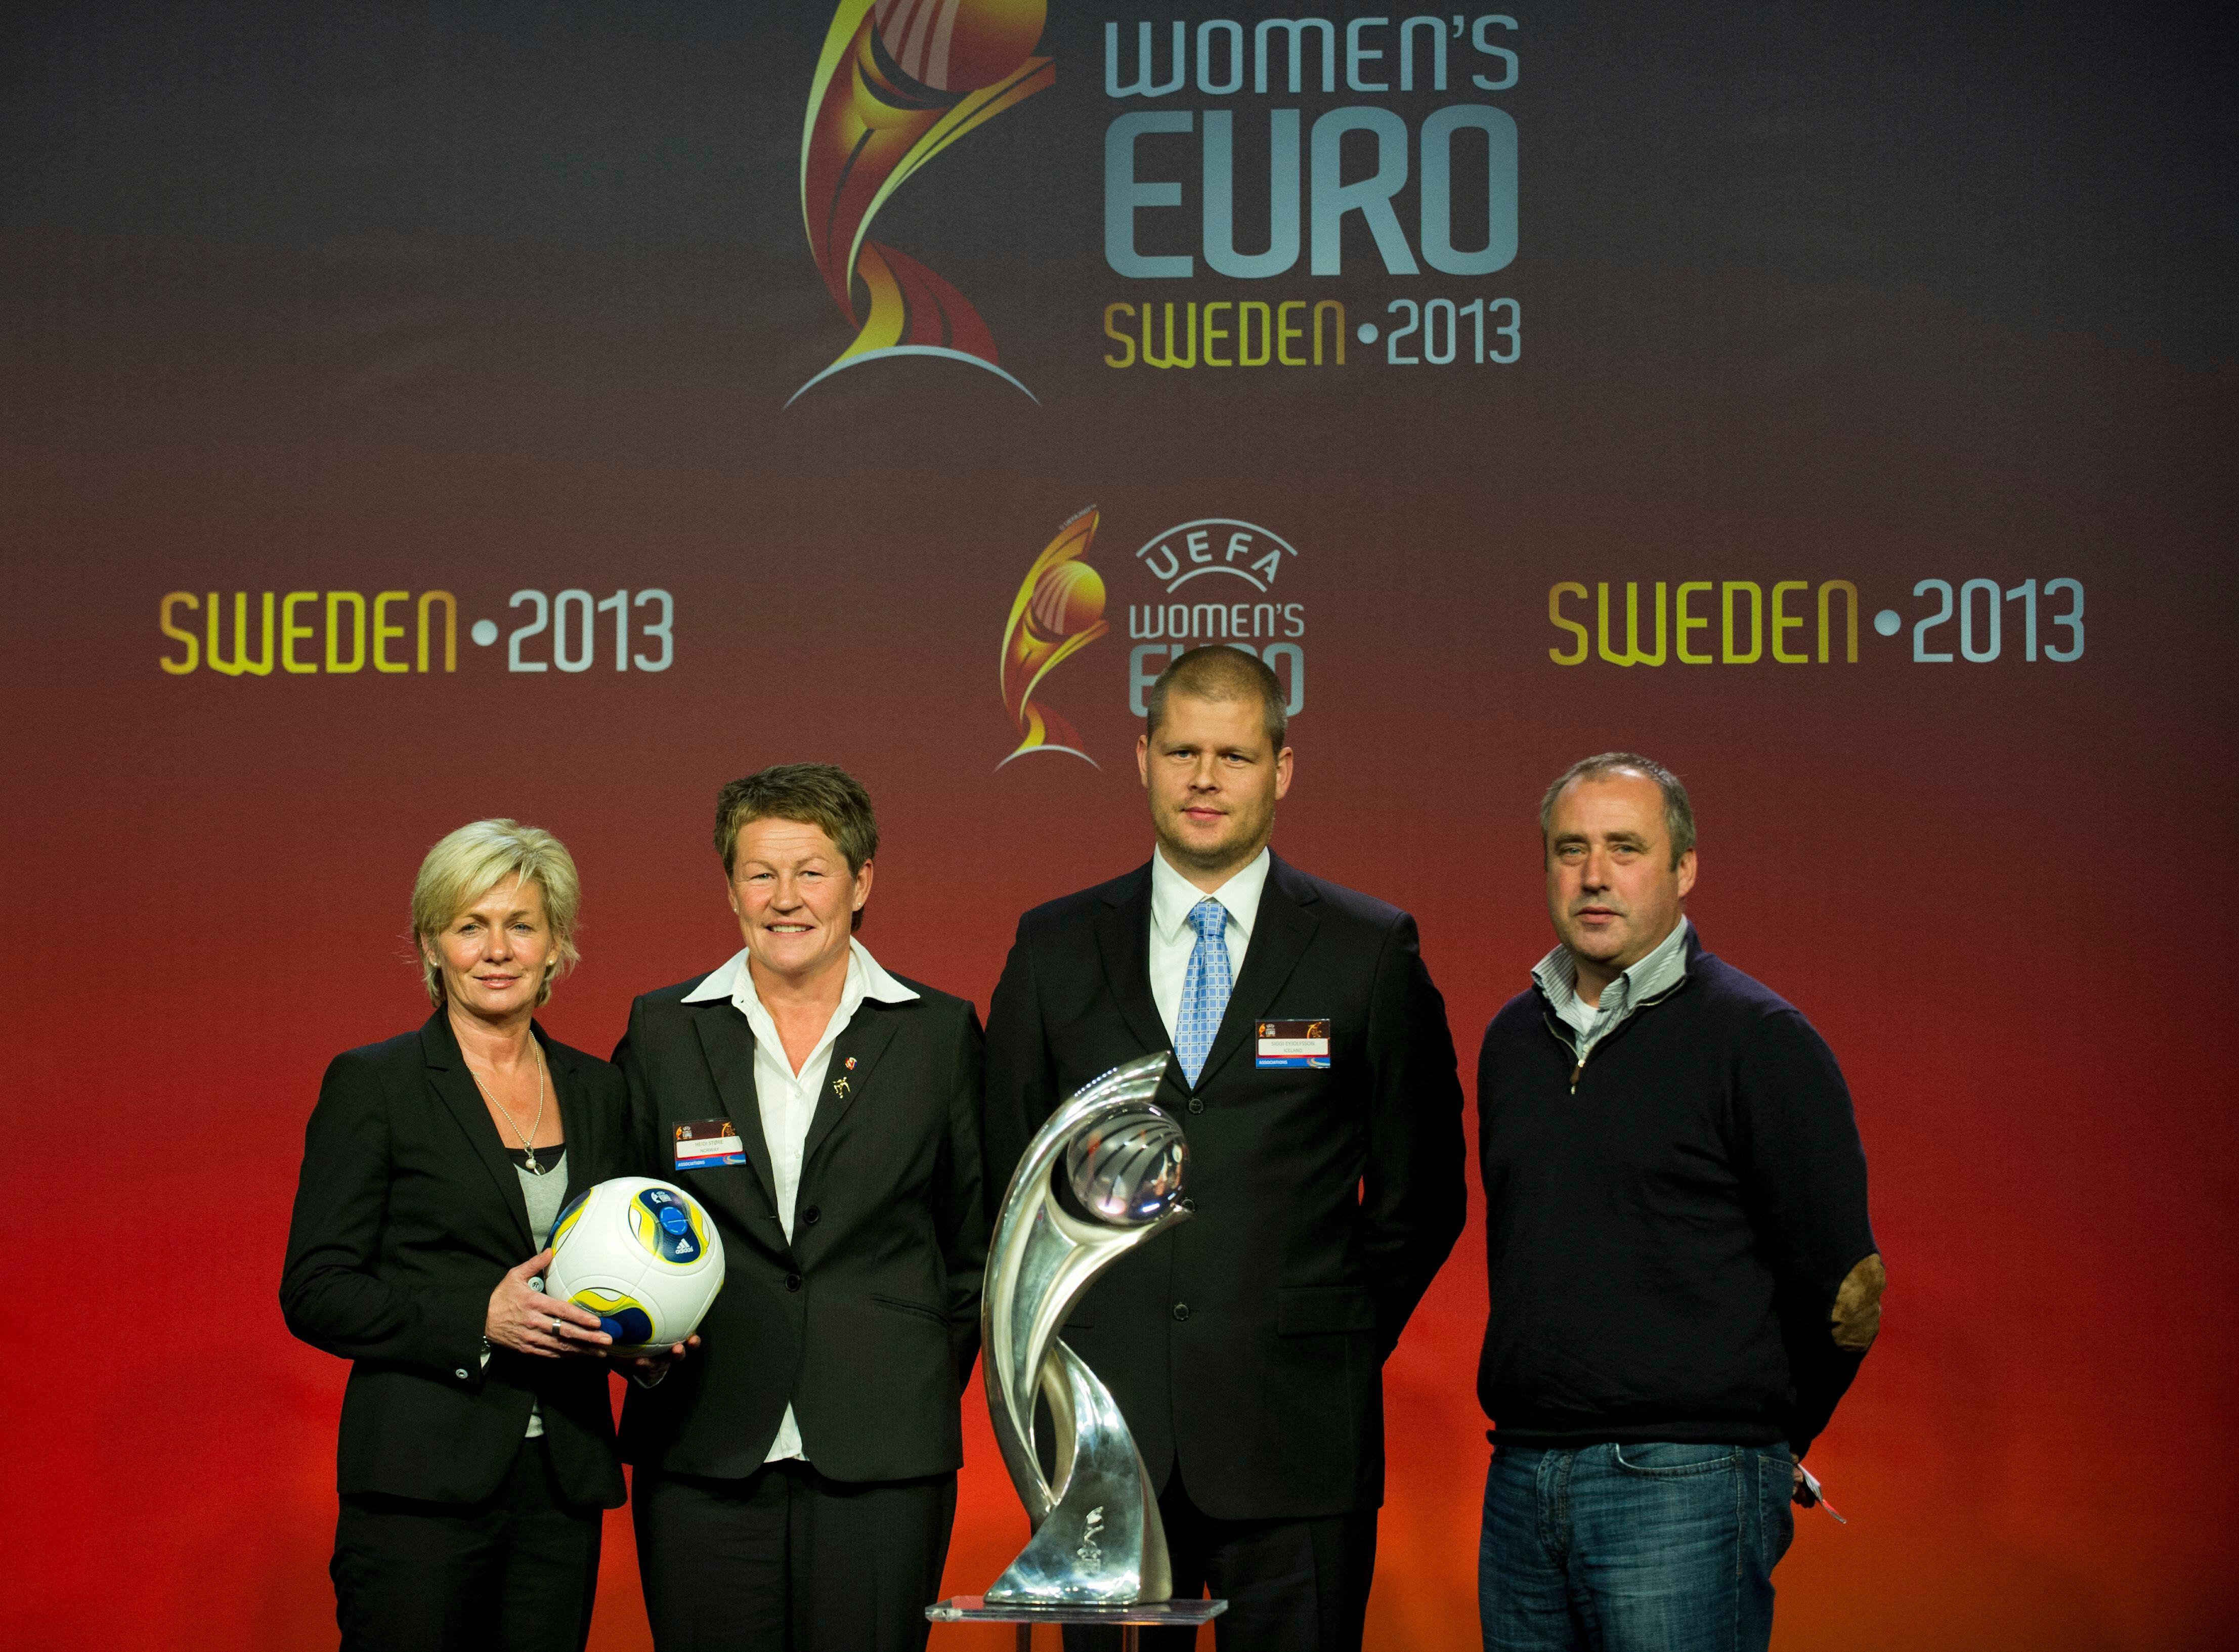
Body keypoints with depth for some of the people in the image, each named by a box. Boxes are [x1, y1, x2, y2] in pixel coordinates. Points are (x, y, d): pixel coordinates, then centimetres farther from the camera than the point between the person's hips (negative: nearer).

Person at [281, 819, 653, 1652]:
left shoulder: (598, 1092, 13)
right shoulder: (372, 1084, -2)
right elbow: (314, 1293, -6)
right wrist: (479, 1318, -17)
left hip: (563, 1485, 5)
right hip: (422, 1487, -5)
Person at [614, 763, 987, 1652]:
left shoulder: (940, 1033, 5)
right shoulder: (662, 1030, 7)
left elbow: (973, 1243, 10)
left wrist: (922, 1393, 6)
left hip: (881, 1460, -1)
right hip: (703, 1462, 1)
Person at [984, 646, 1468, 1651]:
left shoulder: (1372, 953, 3)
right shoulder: (1055, 948, 8)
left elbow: (1420, 1194, 8)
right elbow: (1006, 1174, 14)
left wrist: (1338, 1345, 5)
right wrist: (1054, 1355, 8)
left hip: (1295, 1442, -1)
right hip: (1106, 1435, 2)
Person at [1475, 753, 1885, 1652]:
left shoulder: (1760, 1039, -6)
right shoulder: (1512, 1039, 13)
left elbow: (1840, 1283, -4)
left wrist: (1748, 1444, 5)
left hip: (1684, 1493, -6)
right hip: (1519, 1485, 6)